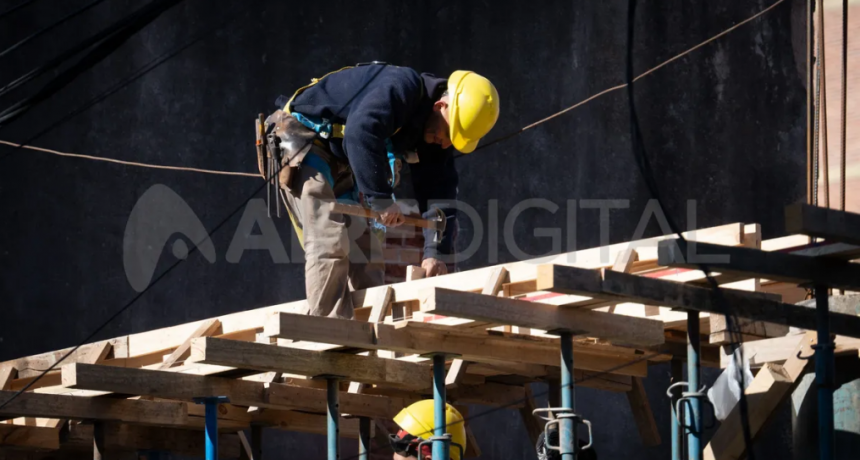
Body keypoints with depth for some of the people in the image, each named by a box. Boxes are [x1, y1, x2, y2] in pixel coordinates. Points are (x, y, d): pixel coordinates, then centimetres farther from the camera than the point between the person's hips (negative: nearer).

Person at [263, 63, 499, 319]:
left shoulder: (433, 136, 1)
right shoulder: (402, 86, -26)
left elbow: (439, 194, 0)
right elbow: (361, 133, -41)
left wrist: (435, 252, -13)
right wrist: (380, 199, -39)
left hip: (339, 165, 9)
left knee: (364, 248, 6)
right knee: (330, 243, -20)